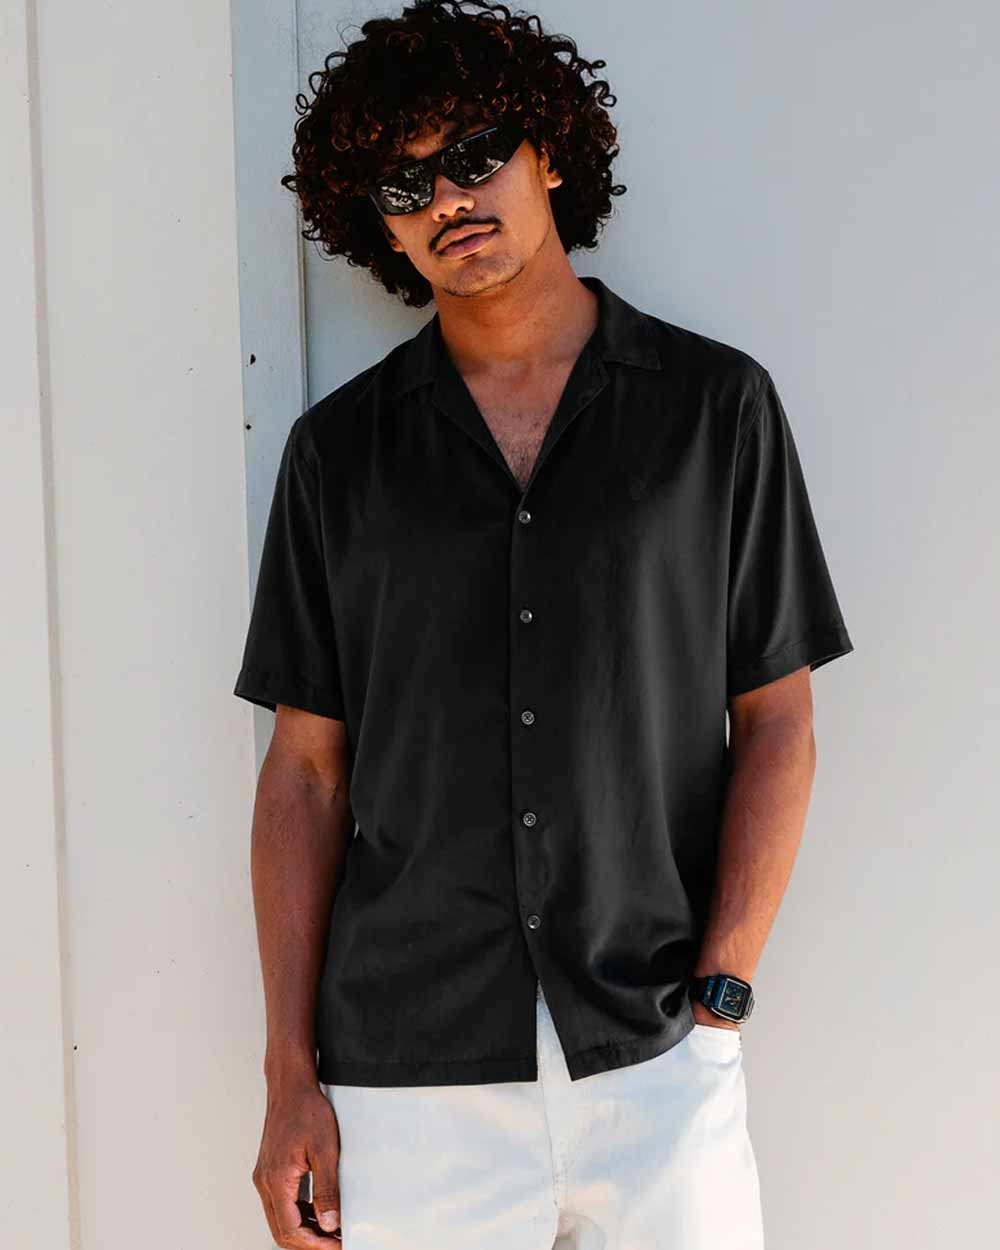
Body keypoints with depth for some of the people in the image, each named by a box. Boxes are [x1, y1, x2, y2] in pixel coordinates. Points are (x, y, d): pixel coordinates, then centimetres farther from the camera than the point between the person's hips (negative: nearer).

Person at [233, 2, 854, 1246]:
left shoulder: (717, 406, 2)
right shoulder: (339, 448, 5)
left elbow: (776, 723, 2)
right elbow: (306, 770, 4)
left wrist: (719, 998, -6)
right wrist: (290, 1079, 1)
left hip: (656, 1065, 0)